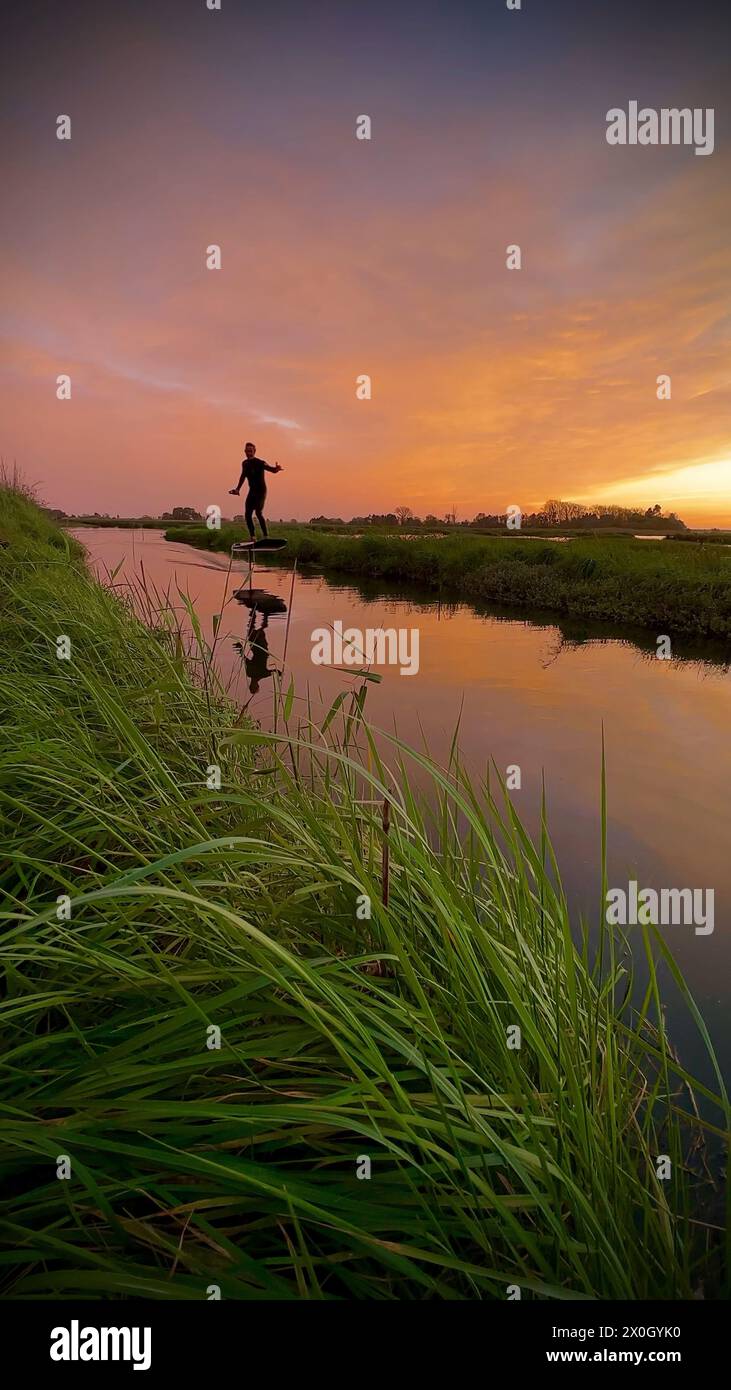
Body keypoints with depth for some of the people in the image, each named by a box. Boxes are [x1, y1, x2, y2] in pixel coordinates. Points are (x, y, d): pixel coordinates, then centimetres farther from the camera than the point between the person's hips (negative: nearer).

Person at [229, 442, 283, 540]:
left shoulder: (259, 462, -13)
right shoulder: (245, 463, 6)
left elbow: (272, 469, -26)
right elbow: (243, 476, 20)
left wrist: (277, 468, -48)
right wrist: (237, 489, 20)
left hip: (261, 491, -7)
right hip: (252, 491, 7)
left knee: (258, 513, -21)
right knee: (247, 514, 1)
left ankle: (266, 536, -15)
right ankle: (253, 537, 11)